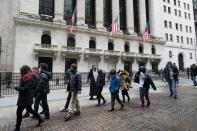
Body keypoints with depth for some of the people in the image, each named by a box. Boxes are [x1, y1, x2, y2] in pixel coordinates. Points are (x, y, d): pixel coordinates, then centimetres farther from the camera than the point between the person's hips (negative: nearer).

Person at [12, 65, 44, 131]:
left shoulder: (28, 79, -23)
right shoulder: (28, 78, 5)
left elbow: (24, 89, -26)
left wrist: (16, 87, -14)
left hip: (25, 99, -10)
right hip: (27, 98, 10)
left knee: (19, 111, 3)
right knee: (29, 109, 21)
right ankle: (40, 119, 30)